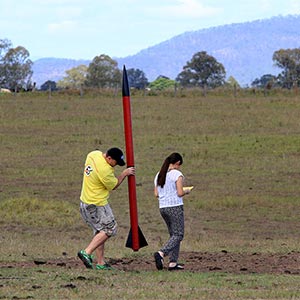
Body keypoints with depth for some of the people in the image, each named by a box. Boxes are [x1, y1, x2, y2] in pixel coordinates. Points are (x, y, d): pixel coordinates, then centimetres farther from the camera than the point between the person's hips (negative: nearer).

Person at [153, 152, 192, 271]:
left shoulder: (159, 175, 11)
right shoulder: (177, 174, -8)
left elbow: (156, 194, 10)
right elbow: (180, 193, -13)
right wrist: (186, 191, 7)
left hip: (162, 207, 7)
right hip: (175, 207, -7)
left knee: (173, 234, 14)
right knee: (178, 235, -2)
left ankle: (173, 262, 7)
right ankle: (161, 253, -22)